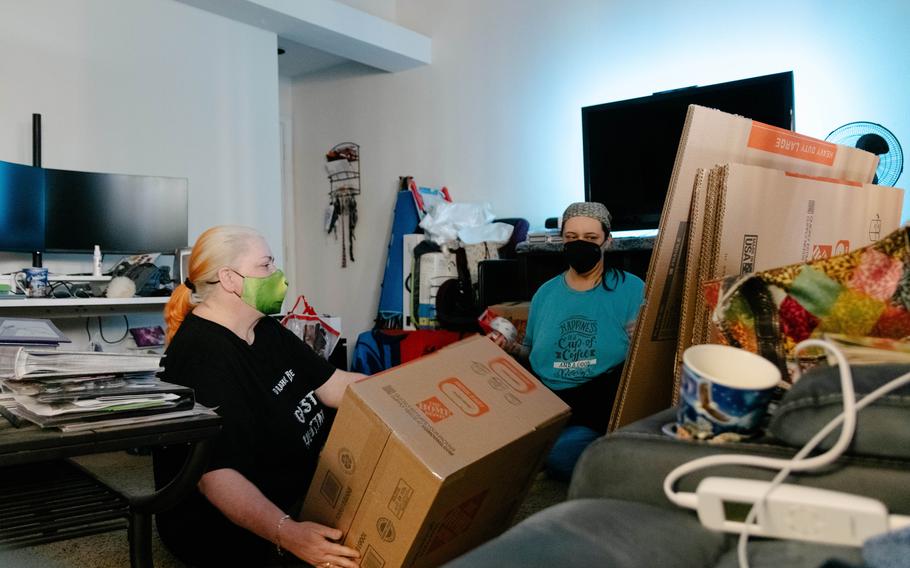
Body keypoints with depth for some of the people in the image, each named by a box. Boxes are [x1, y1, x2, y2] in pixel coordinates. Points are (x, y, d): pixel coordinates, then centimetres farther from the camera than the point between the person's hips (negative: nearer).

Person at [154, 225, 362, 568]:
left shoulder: (265, 331, 8)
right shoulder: (201, 359, -24)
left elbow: (334, 385, 4)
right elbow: (215, 475, -31)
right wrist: (285, 533, -43)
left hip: (297, 490, 10)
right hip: (231, 529, -9)